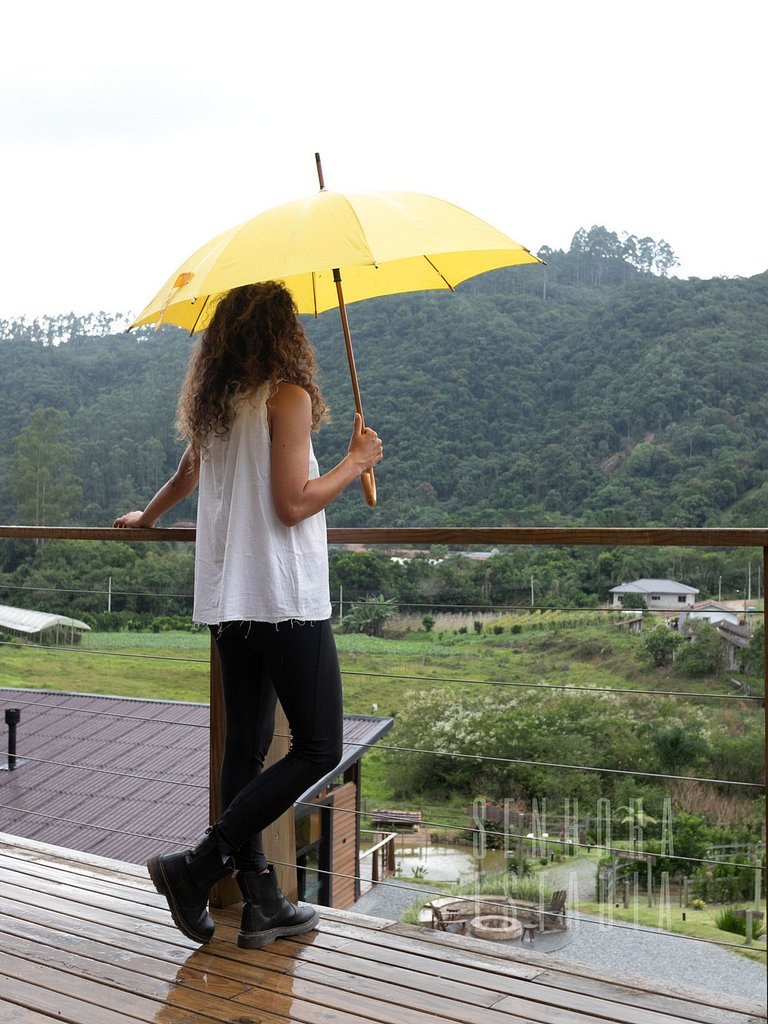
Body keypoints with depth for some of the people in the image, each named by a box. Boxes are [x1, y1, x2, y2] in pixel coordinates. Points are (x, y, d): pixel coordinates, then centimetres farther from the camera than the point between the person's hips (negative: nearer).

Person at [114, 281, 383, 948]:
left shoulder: (214, 405, 14)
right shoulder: (288, 396, -8)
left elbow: (187, 475, 31)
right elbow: (293, 503, -16)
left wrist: (147, 518, 51)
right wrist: (358, 461, 0)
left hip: (227, 600, 8)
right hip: (285, 598, -8)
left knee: (246, 745, 10)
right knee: (319, 748, -2)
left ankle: (262, 903, 15)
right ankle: (198, 867, -5)